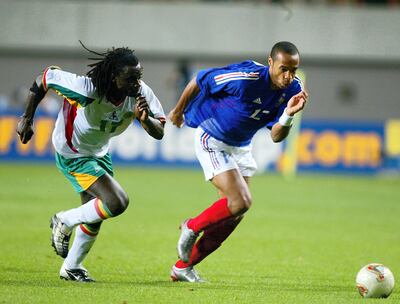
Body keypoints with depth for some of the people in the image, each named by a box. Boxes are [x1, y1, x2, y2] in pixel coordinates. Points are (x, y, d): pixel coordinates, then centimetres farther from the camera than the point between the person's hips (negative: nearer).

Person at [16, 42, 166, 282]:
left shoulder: (141, 93, -20)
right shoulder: (86, 90, -36)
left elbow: (159, 133, -16)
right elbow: (45, 78, -22)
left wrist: (145, 119, -38)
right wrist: (27, 118, -14)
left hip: (99, 152, 7)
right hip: (73, 154, -7)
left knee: (94, 216, 17)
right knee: (117, 202, -19)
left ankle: (71, 268, 38)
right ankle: (64, 222, 5)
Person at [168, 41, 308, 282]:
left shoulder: (293, 89, -12)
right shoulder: (246, 77, -30)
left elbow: (276, 136, -8)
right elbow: (198, 81, -15)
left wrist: (288, 115, -29)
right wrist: (178, 111, 1)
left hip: (241, 147, 7)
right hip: (211, 140, -7)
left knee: (235, 214, 6)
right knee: (241, 202, -20)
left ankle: (183, 267, 19)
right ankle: (192, 228, 8)